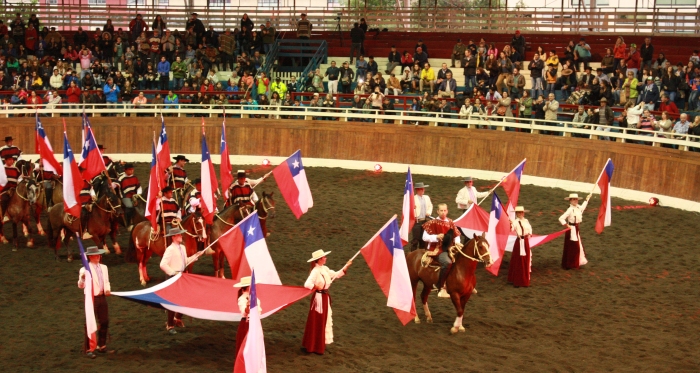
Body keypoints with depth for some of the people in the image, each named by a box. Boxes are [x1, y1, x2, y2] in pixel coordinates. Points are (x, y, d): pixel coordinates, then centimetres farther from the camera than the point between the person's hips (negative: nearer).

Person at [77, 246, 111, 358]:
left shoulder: (104, 267, 10)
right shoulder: (85, 269, -9)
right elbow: (80, 286, -10)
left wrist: (108, 289, -4)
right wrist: (82, 278, -31)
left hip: (102, 297, 6)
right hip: (91, 298, -6)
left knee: (104, 322, 11)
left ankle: (101, 345, 26)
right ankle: (89, 349, 5)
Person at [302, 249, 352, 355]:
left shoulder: (325, 269, 7)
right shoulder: (315, 271, -20)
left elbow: (336, 275, 14)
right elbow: (307, 284, -30)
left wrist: (346, 266, 7)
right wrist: (317, 287, -21)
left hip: (325, 297, 9)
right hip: (319, 298, -9)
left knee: (324, 321, 17)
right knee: (317, 323, 0)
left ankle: (320, 345, 29)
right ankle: (314, 347, 11)